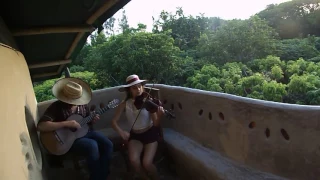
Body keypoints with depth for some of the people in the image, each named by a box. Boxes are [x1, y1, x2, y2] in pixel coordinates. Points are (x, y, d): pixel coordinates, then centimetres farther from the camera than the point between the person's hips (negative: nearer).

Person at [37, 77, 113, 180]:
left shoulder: (83, 104, 0)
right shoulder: (56, 107, -17)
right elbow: (41, 126, -28)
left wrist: (92, 121, -11)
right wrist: (66, 123, -32)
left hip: (84, 131, 6)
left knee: (107, 145, -14)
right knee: (92, 145, -31)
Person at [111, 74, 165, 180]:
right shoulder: (125, 104, -8)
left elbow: (156, 124, -16)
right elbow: (114, 121, -1)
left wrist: (159, 116, -37)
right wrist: (121, 132, -19)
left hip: (150, 133, -2)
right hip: (135, 135, 2)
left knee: (147, 163, -20)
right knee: (134, 160, -22)